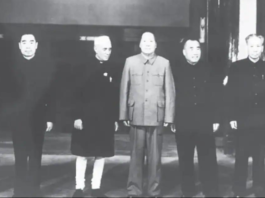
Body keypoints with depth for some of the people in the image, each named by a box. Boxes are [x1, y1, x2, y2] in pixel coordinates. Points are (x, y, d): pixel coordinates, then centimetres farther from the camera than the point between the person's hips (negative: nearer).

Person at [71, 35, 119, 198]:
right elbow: (78, 94, -7)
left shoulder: (111, 69, 5)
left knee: (101, 154, 7)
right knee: (83, 153, 3)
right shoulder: (86, 68, -5)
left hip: (106, 118, 3)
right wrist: (77, 116, -12)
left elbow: (115, 95, 6)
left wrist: (116, 118, 4)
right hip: (87, 116, -3)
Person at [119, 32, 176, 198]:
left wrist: (169, 117, -2)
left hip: (156, 117, 0)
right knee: (136, 156, 7)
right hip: (136, 116, 1)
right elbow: (124, 89, 6)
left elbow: (170, 91, 1)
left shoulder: (164, 63, 1)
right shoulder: (130, 62, 4)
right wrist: (124, 115, 4)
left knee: (155, 157, 5)